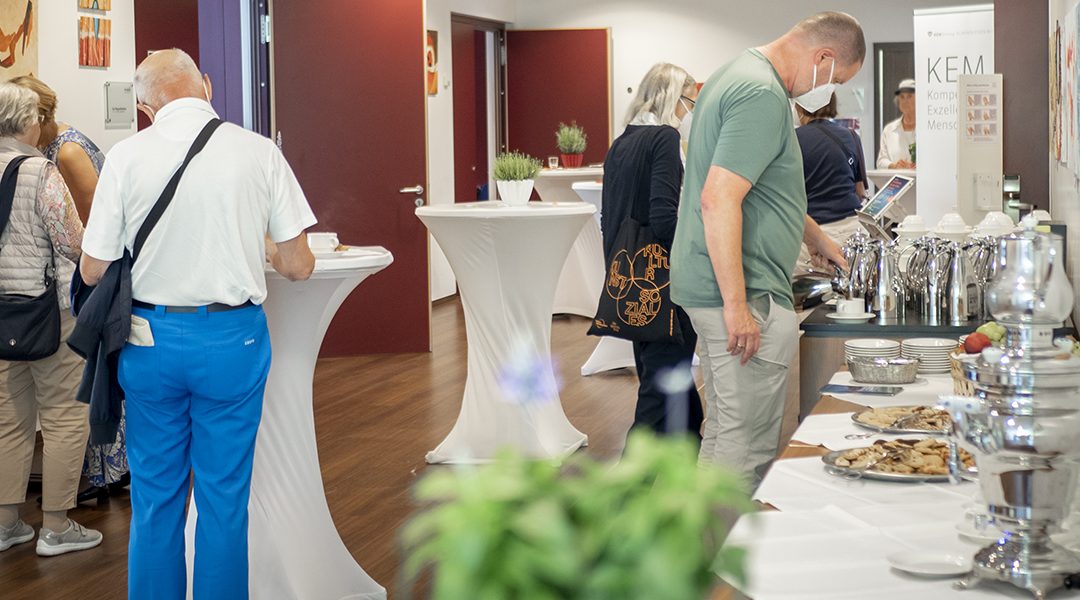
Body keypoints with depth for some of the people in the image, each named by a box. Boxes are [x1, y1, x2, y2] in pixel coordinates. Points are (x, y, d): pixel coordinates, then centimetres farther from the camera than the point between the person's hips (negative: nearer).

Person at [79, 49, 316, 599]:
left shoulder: (127, 157, -6)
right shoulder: (259, 151, -6)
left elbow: (93, 270, -2)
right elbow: (298, 266, -3)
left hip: (151, 339, 1)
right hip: (232, 339, 0)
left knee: (154, 498, 13)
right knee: (225, 500, 9)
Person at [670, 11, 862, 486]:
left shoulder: (737, 75, 17)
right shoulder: (763, 96, -17)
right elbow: (719, 201, -25)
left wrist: (816, 238, 38)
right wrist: (737, 306, -25)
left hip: (706, 287, 11)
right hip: (746, 295, -11)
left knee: (722, 435, 18)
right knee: (747, 447, -5)